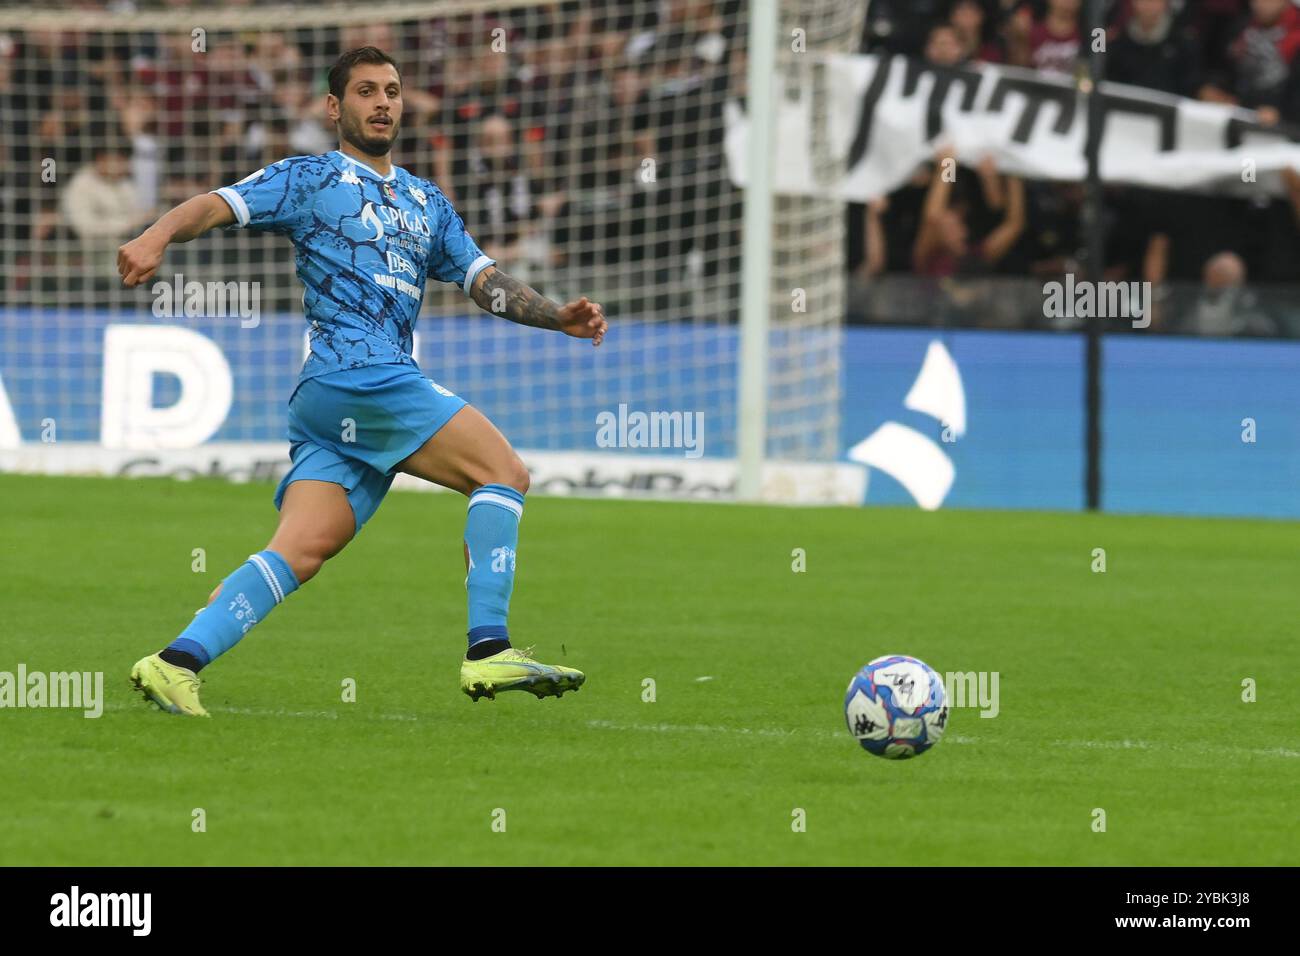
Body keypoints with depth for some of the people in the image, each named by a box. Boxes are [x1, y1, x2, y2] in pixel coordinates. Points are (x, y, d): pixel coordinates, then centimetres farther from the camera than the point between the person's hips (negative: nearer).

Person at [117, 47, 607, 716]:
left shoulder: (427, 203, 29)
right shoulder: (311, 179, 8)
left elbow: (484, 280, 28)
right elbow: (217, 206, -3)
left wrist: (561, 317, 12)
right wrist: (157, 236, -23)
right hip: (350, 374, -7)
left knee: (301, 550, -7)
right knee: (503, 470, -14)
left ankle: (177, 662, -13)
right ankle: (488, 650, -20)